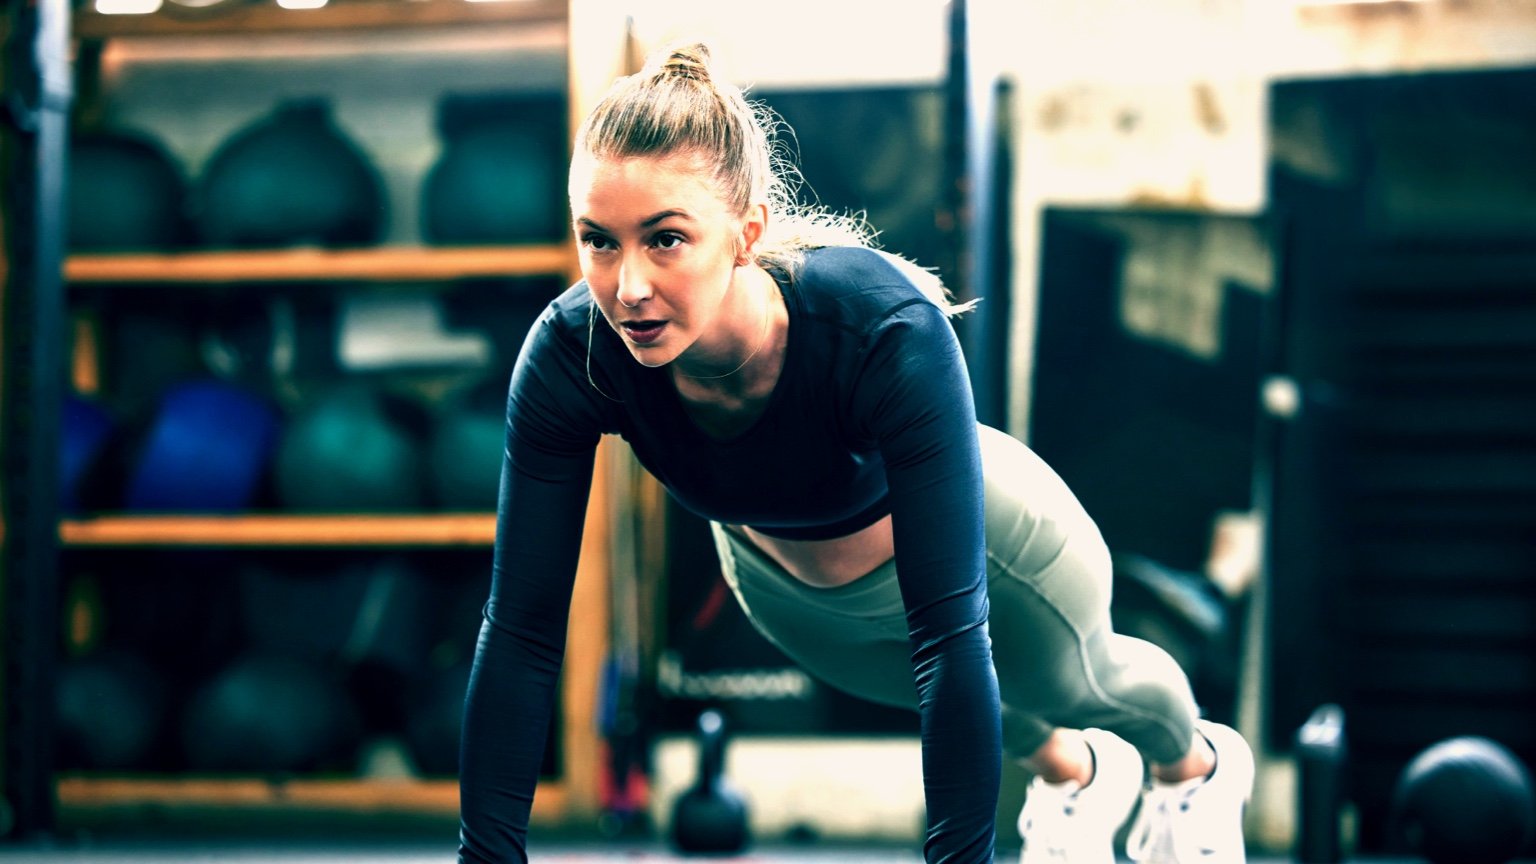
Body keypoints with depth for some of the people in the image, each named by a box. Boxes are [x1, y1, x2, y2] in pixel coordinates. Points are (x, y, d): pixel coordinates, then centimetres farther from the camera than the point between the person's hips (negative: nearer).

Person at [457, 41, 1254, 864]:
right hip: (778, 578, 3)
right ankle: (1073, 773, 66)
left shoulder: (888, 331, -45)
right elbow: (522, 630, -31)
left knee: (1080, 683, 27)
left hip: (974, 543, -3)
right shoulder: (569, 355, -36)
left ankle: (1196, 766, 63)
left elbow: (951, 634, -45)